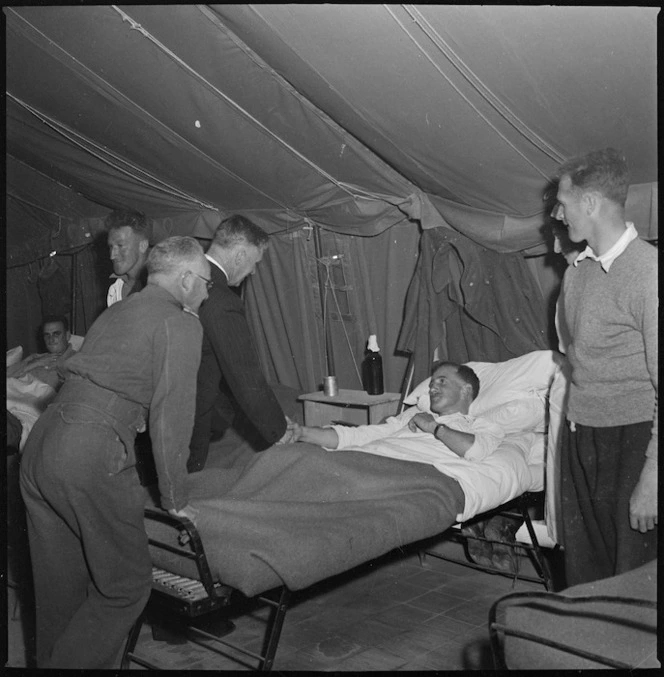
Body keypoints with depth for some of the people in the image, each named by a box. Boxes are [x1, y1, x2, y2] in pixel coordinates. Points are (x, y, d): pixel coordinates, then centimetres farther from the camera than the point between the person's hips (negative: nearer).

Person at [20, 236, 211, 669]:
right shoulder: (181, 324, -3)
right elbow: (171, 414, -9)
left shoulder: (117, 312, 22)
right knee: (125, 586, 5)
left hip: (40, 444, 9)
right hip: (92, 458, -9)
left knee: (60, 588, 19)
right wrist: (175, 499, 0)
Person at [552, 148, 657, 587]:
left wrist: (651, 477, -18)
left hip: (632, 438, -7)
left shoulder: (647, 271, -16)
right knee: (582, 567, 14)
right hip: (579, 435, 7)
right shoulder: (577, 271, 8)